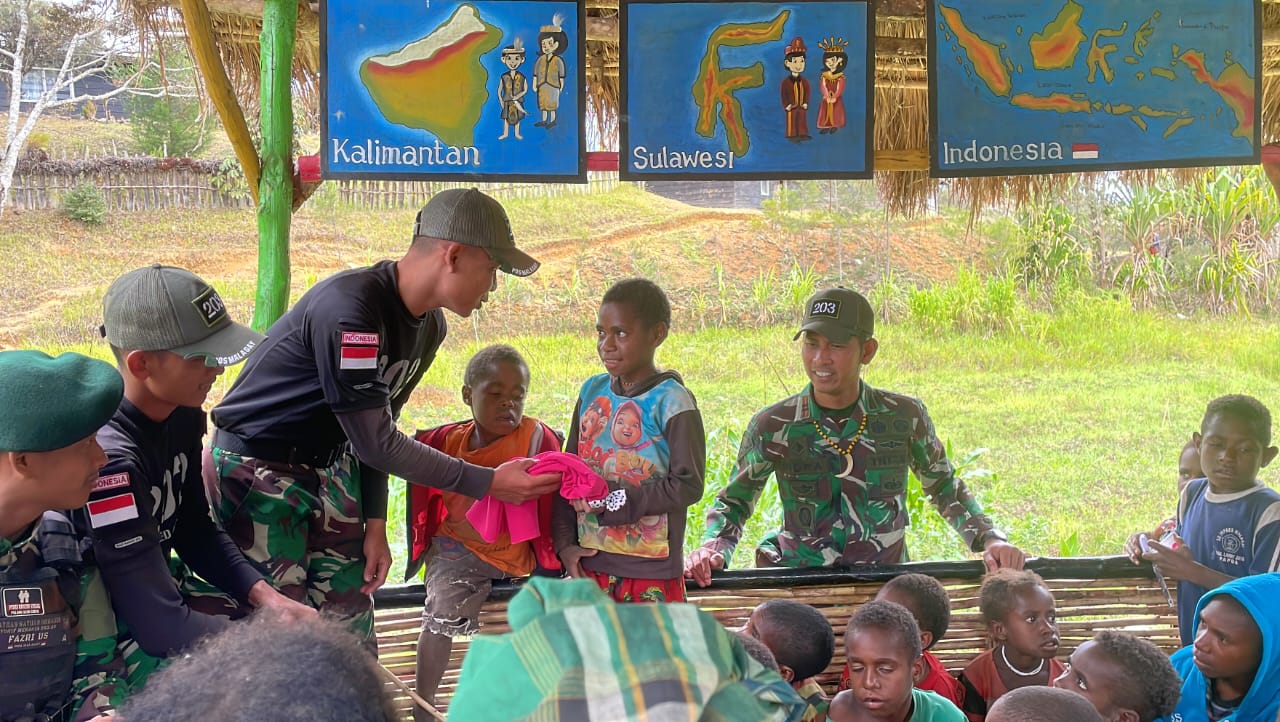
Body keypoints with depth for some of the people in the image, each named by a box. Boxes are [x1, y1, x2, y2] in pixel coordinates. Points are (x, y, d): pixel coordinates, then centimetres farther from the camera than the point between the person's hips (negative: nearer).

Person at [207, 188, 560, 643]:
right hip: (258, 467, -8)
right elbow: (375, 442, -26)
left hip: (330, 465, 9)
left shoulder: (429, 326, -1)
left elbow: (380, 429, 8)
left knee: (352, 615, 8)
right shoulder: (350, 309, -30)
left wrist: (374, 523, 3)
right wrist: (488, 483, -22)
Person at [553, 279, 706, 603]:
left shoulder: (671, 401, -8)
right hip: (590, 564, 5)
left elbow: (688, 485, -13)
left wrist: (614, 498, -16)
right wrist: (564, 543, 1)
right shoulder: (592, 391, 8)